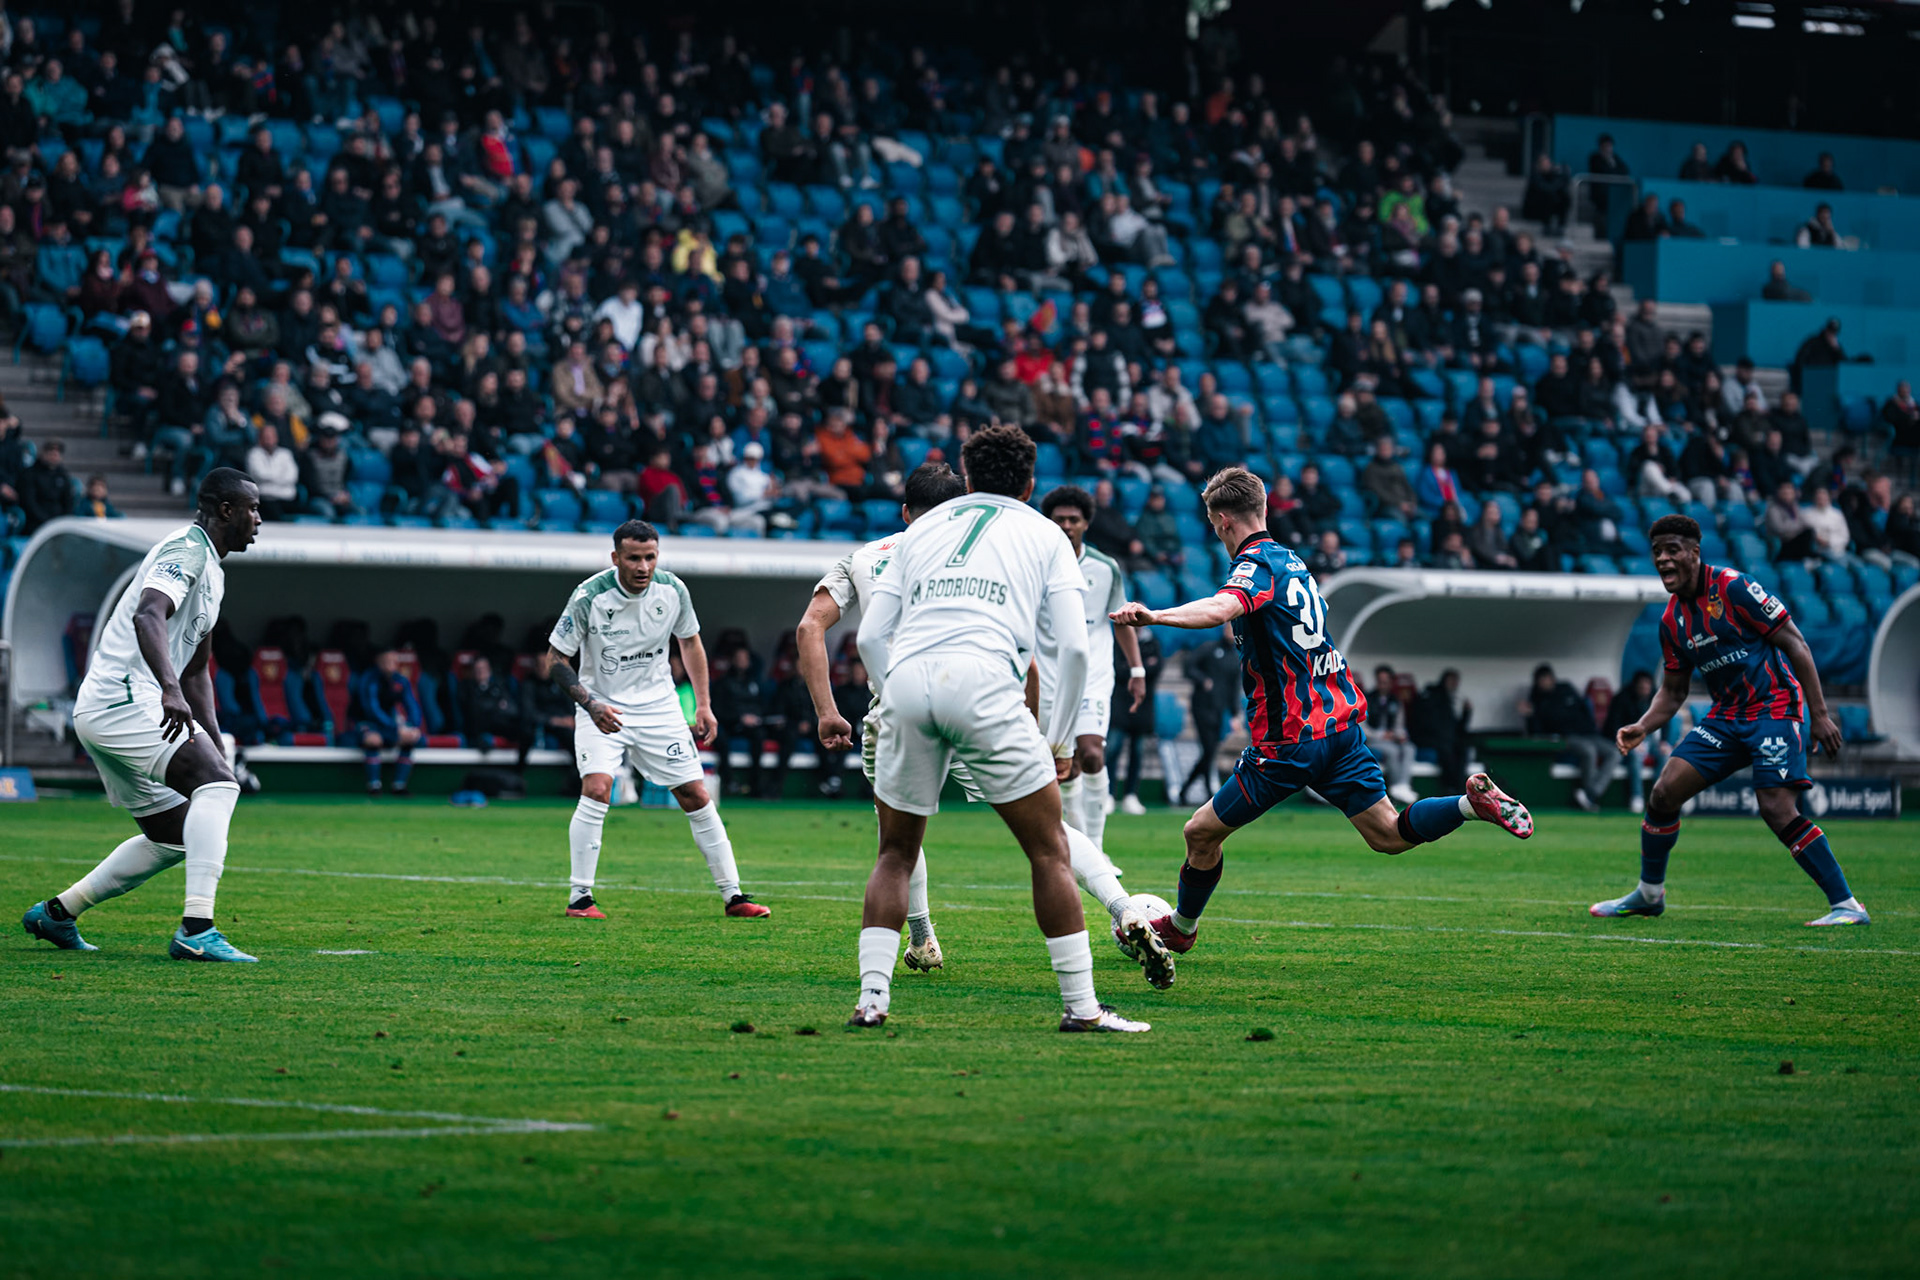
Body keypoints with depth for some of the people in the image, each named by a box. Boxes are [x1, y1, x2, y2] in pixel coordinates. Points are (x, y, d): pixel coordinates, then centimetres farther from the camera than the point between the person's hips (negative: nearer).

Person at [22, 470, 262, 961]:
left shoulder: (211, 569, 22)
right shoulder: (187, 550, -11)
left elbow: (196, 670, 29)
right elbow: (148, 616, -31)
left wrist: (216, 747, 23)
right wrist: (171, 691, -45)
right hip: (124, 701, -11)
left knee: (172, 837, 15)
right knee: (216, 785, -23)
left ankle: (56, 913, 23)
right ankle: (196, 928, -32)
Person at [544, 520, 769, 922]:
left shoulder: (672, 590, -9)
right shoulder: (589, 597, -19)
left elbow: (690, 642, 11)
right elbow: (557, 659, -11)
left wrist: (704, 704, 7)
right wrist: (591, 704, -25)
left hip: (659, 707, 3)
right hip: (602, 708, -3)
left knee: (696, 796, 1)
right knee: (596, 789, -23)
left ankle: (733, 896, 10)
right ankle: (580, 897, -13)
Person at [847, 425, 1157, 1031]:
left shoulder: (921, 528, 27)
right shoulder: (1044, 534, 20)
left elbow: (870, 637, 18)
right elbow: (1074, 646, 9)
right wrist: (1059, 742, 16)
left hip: (906, 685, 3)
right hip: (985, 683, -3)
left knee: (896, 853, 18)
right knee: (1050, 849, 5)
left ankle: (871, 996, 7)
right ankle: (1081, 1005, 2)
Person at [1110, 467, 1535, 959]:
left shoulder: (1255, 565, -13)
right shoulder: (1292, 562, 16)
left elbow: (1222, 608, -36)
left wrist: (1154, 616, -50)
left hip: (1288, 741, -8)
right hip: (1339, 720, 8)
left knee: (1201, 833, 8)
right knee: (1387, 834, 7)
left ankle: (1180, 929, 22)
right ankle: (1475, 802, -12)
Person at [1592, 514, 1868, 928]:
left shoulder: (1732, 587, -14)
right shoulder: (1672, 620, 8)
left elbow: (1795, 643, -13)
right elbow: (1674, 690, 18)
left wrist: (1819, 714, -16)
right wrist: (1642, 727, -1)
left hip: (1775, 705, -7)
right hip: (1727, 716, 7)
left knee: (1778, 809, -22)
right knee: (1664, 792, -2)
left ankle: (1845, 905, -15)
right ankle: (1649, 894, 17)